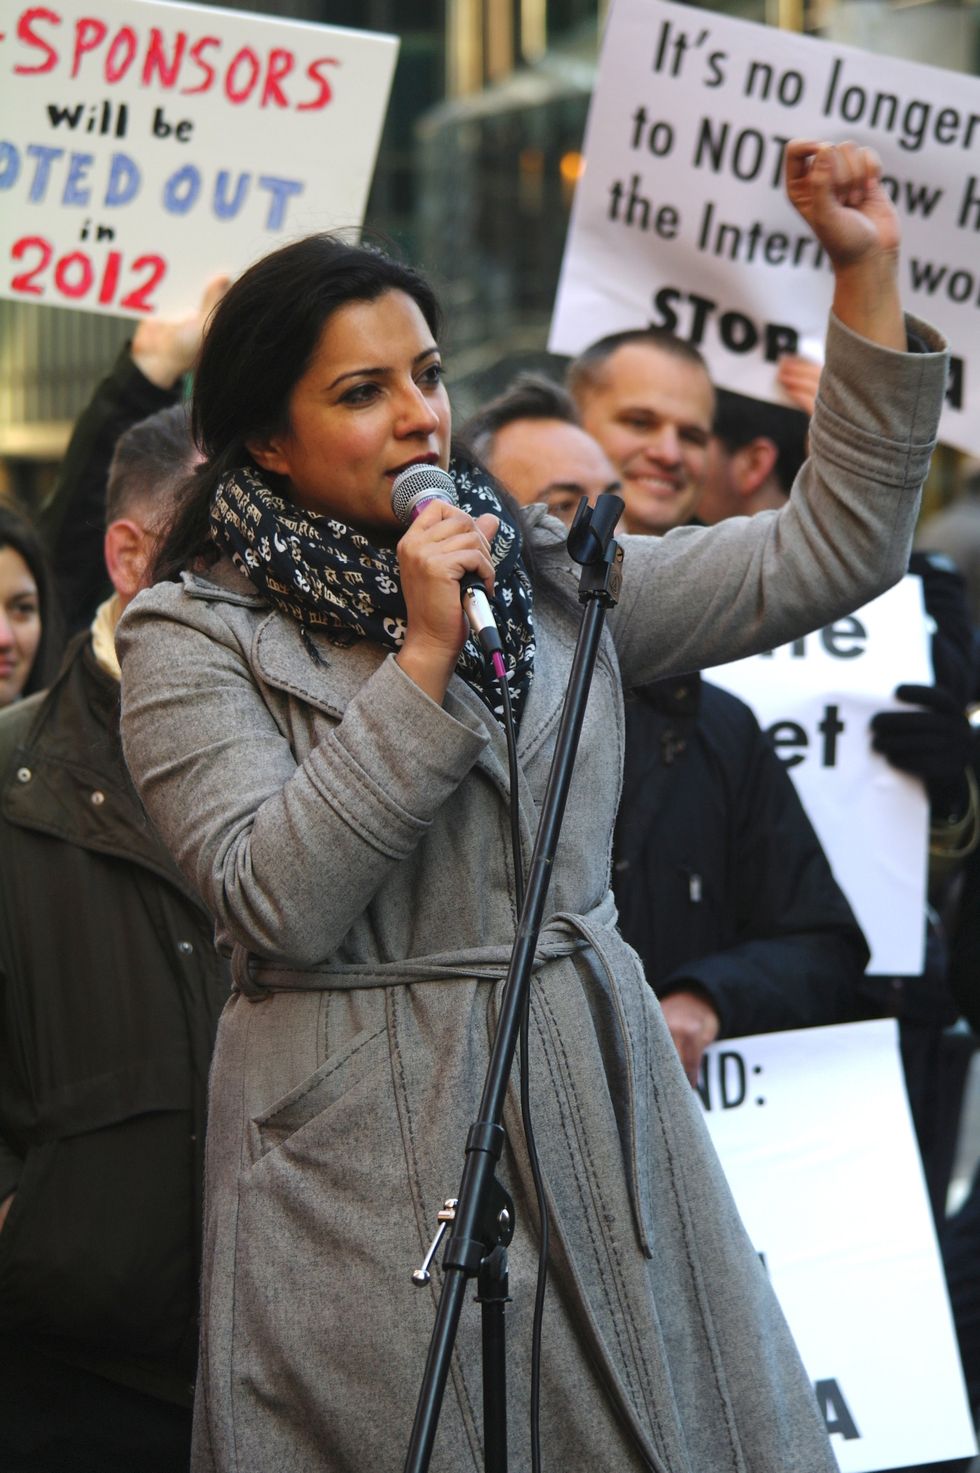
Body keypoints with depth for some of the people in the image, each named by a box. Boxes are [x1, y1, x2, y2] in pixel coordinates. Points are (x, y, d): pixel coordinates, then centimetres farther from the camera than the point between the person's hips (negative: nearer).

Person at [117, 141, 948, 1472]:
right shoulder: (192, 637, -3)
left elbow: (828, 553, 8)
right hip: (369, 1151, -4)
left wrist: (870, 276, 3)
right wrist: (424, 659, -17)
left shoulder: (542, 575, 11)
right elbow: (278, 909, -16)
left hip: (597, 1109, 5)